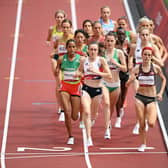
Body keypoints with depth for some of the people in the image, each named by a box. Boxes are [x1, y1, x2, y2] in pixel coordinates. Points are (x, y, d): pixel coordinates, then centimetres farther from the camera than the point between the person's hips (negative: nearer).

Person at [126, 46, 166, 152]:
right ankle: (143, 144, 21)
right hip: (140, 97, 1)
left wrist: (161, 93, 3)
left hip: (151, 98, -1)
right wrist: (131, 79, -25)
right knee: (142, 124, 1)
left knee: (151, 124, -15)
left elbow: (164, 79, 12)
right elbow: (127, 84, -4)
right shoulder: (137, 68, -4)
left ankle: (151, 117, 21)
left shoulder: (156, 68, -6)